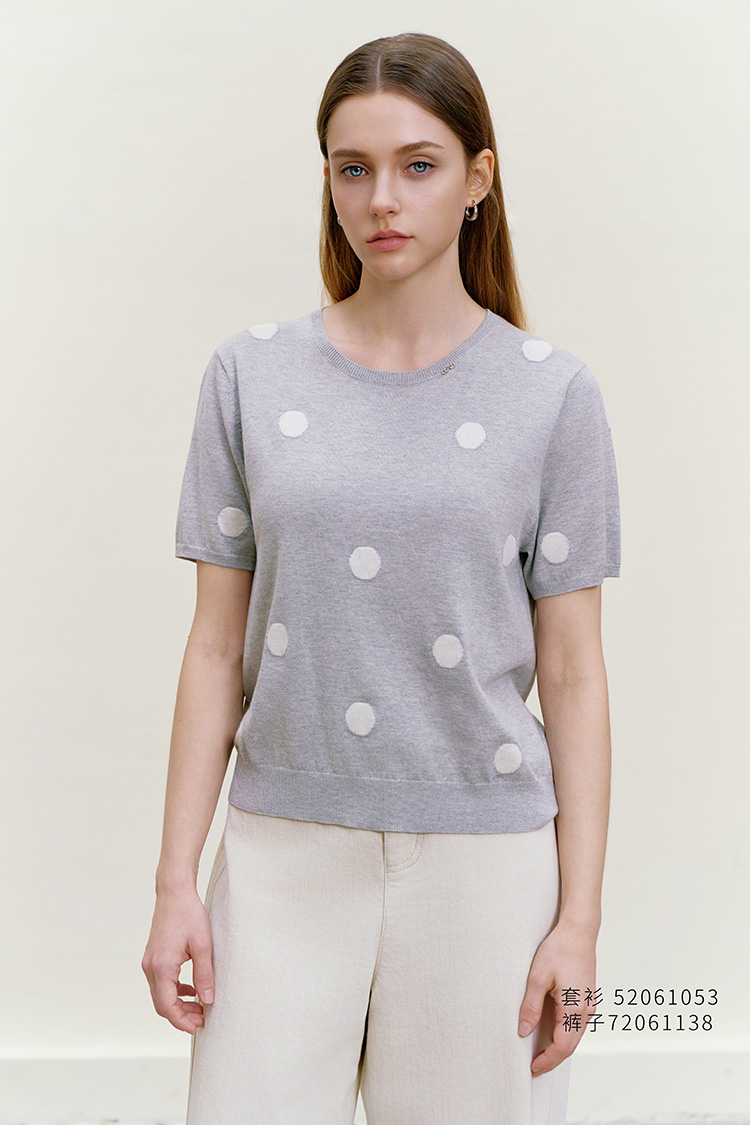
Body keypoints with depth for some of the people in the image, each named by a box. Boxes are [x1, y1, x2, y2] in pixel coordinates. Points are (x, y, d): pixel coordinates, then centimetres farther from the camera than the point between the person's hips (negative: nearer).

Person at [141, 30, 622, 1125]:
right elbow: (217, 648, 4)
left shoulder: (553, 393, -1)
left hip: (484, 861, -1)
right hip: (284, 851, 1)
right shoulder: (252, 375, 2)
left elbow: (572, 673, 0)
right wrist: (177, 881, 1)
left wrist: (579, 920, -2)